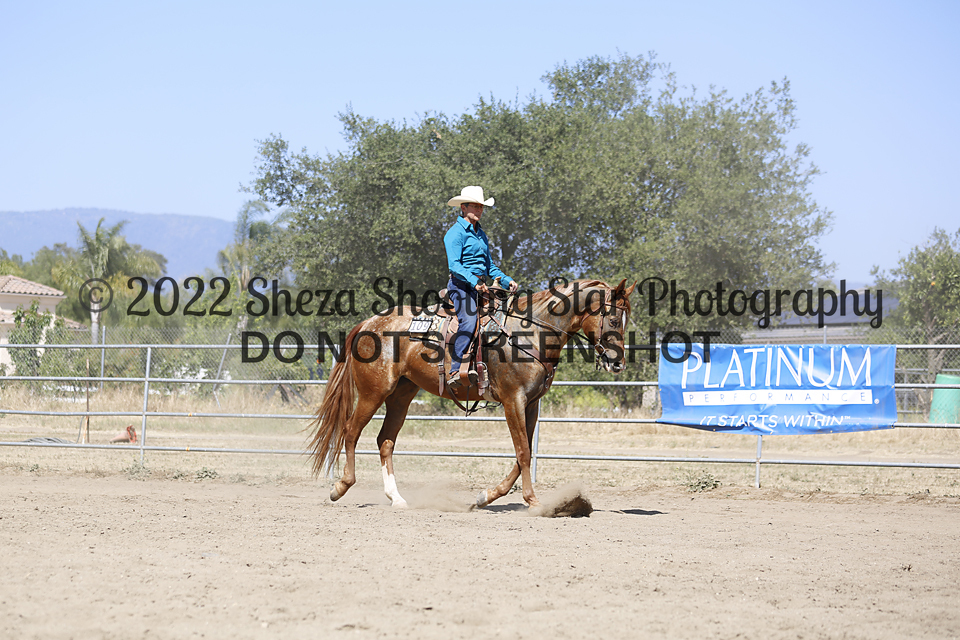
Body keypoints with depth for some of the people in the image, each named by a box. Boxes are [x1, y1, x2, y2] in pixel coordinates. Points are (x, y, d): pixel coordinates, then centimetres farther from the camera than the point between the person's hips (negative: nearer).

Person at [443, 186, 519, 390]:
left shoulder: (481, 234, 22)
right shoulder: (456, 233, -3)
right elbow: (454, 264, -15)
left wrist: (506, 280, 12)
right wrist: (473, 281, -28)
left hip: (481, 285, 8)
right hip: (461, 285, -8)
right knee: (469, 320, -31)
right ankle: (455, 371, -36)